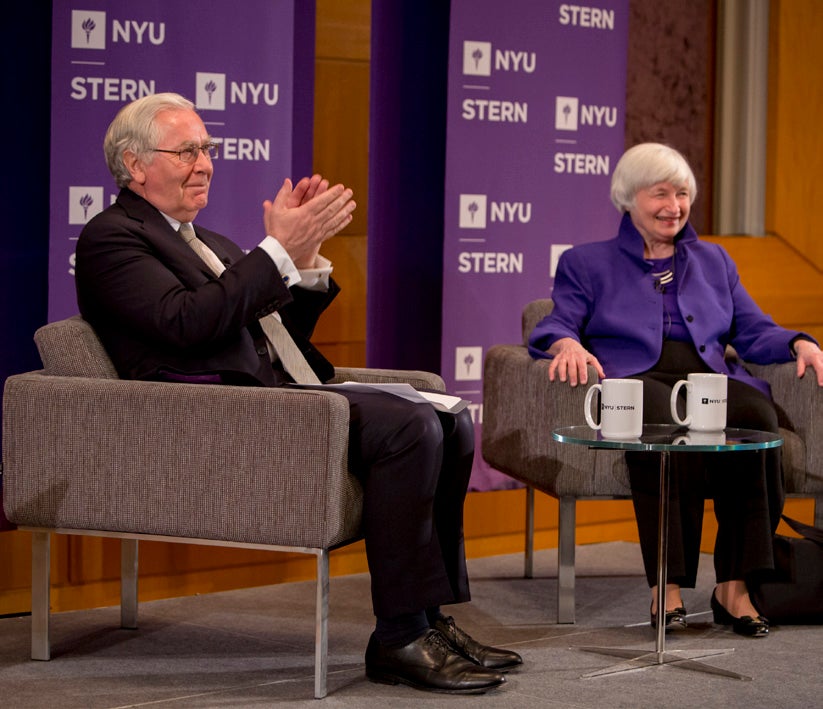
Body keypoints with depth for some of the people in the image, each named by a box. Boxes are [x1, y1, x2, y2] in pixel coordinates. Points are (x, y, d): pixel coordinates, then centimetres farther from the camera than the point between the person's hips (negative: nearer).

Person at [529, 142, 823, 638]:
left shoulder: (713, 261, 30)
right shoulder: (587, 264, 21)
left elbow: (754, 332, 22)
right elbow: (554, 326, 7)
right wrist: (568, 344, -18)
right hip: (637, 381, -3)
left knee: (755, 414, -36)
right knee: (665, 427, -42)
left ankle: (734, 586, -34)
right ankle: (667, 588, -40)